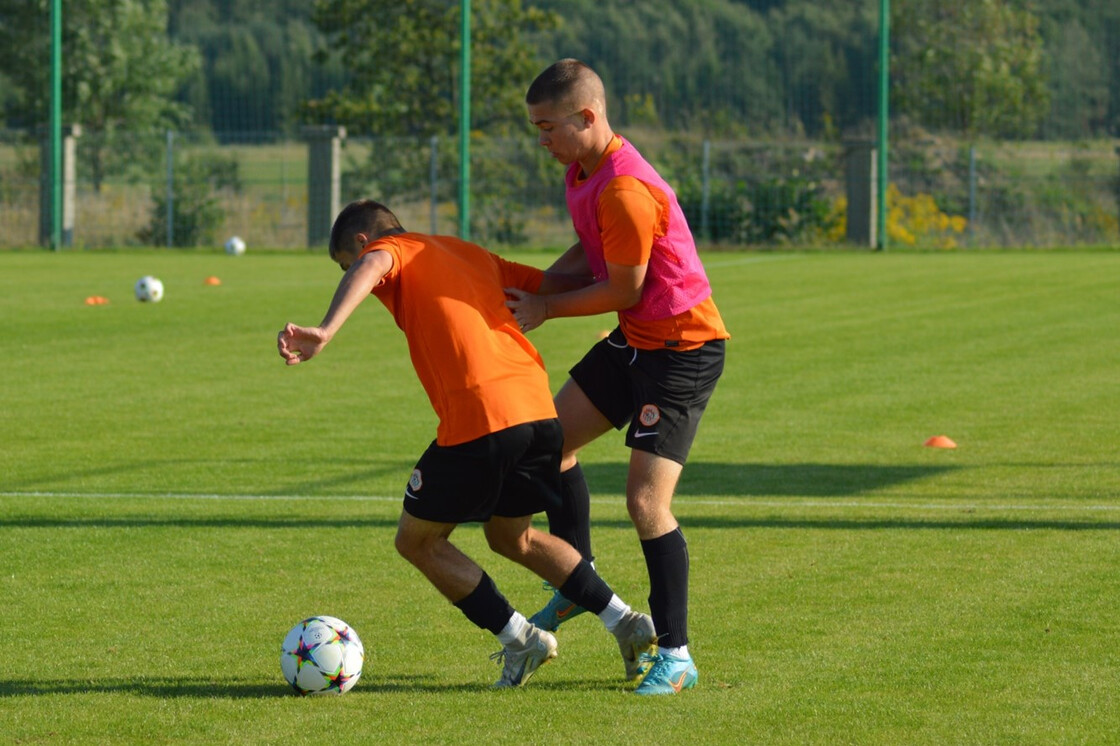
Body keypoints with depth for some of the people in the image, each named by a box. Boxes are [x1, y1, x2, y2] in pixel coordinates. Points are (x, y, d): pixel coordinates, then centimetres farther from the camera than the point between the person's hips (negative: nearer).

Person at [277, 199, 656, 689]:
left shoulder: (391, 249, 7)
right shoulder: (472, 254, 28)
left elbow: (369, 268, -17)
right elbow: (555, 285, 26)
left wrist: (325, 332, -33)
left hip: (478, 415, -7)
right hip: (539, 407, 7)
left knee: (417, 541, 12)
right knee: (510, 536, 28)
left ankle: (519, 639, 5)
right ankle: (625, 622, 18)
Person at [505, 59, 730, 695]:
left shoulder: (626, 190, -27)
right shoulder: (584, 173, 4)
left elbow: (623, 290, -19)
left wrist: (547, 309, -7)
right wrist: (534, 287, 1)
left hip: (685, 349, -10)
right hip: (636, 340, 10)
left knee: (647, 500, -14)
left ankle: (676, 654, -6)